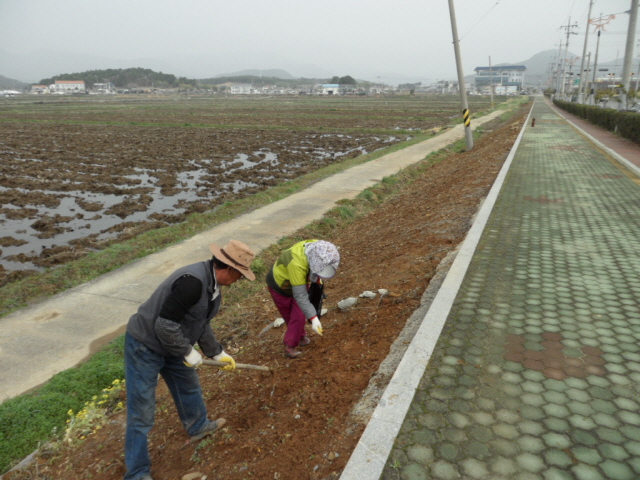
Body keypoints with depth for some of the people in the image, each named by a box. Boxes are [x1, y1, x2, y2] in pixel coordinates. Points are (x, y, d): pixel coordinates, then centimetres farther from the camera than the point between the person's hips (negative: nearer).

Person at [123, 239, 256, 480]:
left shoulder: (213, 285, -1)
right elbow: (165, 324, -32)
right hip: (145, 345, -9)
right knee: (141, 412, 2)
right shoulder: (193, 281, -33)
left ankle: (198, 426, 52)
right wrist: (188, 352, -19)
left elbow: (202, 324, 14)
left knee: (189, 385, 27)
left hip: (172, 343, 10)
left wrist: (217, 352, 17)